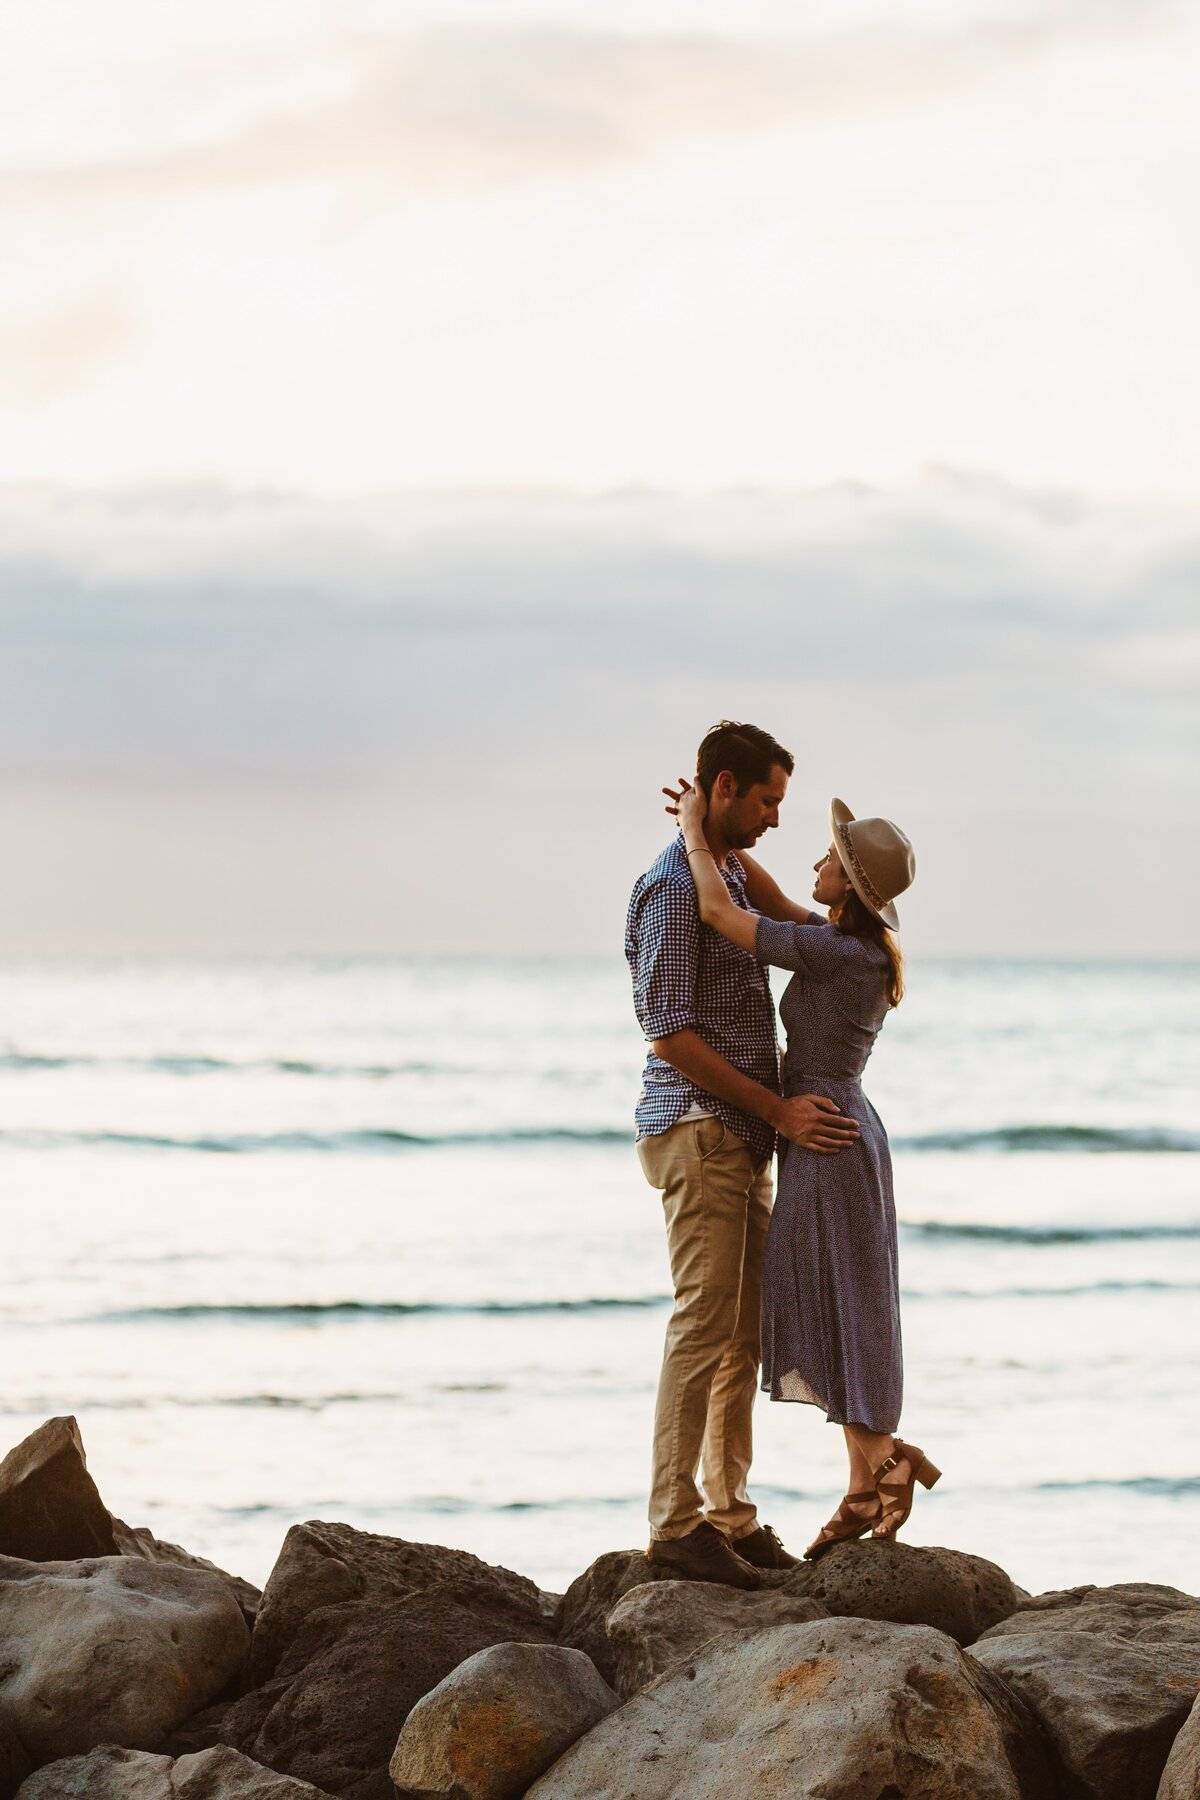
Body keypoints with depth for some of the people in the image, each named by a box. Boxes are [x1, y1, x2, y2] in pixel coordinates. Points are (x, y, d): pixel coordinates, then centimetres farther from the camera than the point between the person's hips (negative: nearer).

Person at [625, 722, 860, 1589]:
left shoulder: (732, 877, 19)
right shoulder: (674, 885, -12)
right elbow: (671, 1034, -18)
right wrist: (778, 1109, -17)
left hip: (744, 1137, 9)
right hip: (697, 1129, -9)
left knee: (746, 1330, 8)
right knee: (705, 1324, -10)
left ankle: (731, 1515, 12)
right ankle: (675, 1522, -8)